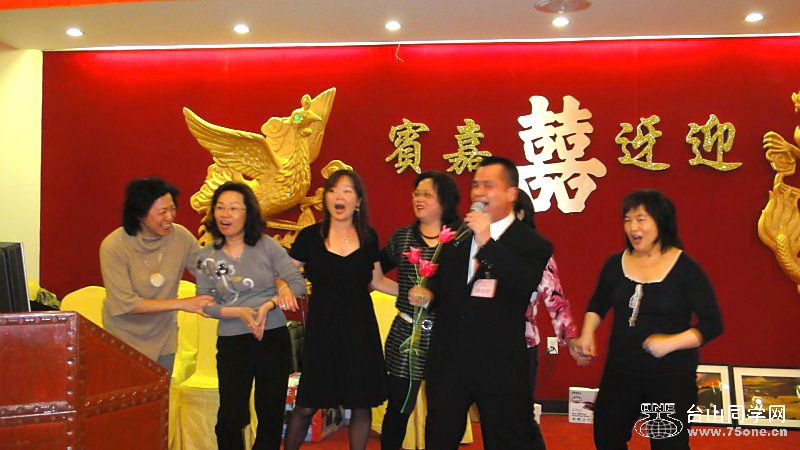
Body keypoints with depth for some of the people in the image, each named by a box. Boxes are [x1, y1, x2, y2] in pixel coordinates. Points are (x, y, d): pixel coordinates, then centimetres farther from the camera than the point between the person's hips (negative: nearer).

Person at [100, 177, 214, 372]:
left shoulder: (181, 236, -14)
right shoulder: (113, 246, -22)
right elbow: (125, 303, -24)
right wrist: (180, 304, -27)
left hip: (164, 338, 3)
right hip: (125, 339, -3)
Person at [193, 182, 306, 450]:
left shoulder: (267, 246, -5)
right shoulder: (206, 257, 0)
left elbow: (298, 283, -6)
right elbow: (205, 304, -1)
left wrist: (269, 305, -20)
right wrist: (237, 312, -17)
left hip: (274, 338, 0)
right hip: (232, 344, 1)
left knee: (271, 413, 12)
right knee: (231, 416, 7)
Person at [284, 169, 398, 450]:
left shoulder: (368, 237, 4)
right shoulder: (310, 236, -2)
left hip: (360, 329, 2)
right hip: (322, 329, -2)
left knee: (361, 404, 7)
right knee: (306, 406, 2)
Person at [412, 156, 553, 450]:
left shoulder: (532, 244, -6)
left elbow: (525, 286, -25)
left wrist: (487, 242, -27)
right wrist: (426, 292, -2)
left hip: (500, 368, -4)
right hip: (448, 361, 5)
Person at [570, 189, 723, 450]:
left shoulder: (687, 270, -12)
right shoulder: (616, 264, 1)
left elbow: (712, 325, -11)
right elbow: (598, 304, 18)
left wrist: (671, 342, -23)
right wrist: (587, 335, 2)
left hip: (672, 376, -4)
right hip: (620, 371, 4)